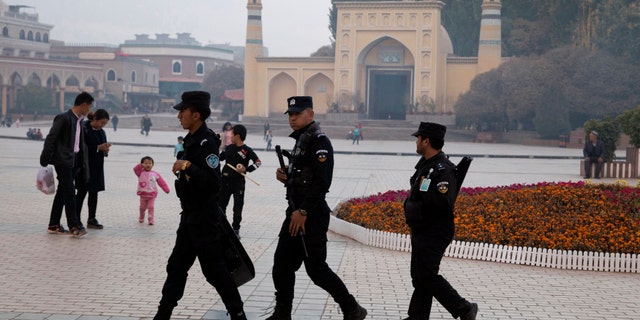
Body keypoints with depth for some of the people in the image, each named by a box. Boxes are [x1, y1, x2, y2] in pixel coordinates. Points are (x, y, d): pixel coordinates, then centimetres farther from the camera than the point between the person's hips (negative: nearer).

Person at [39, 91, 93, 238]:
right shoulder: (64, 118, -12)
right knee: (69, 193, -10)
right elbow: (50, 139, -12)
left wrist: (82, 165, 15)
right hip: (63, 161, -9)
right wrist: (45, 159, -14)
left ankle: (54, 225, 18)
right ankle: (75, 226, -10)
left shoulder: (78, 121, 14)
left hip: (74, 161, 9)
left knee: (62, 193, 11)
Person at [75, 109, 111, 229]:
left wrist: (105, 150, -7)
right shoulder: (84, 129, -12)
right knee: (82, 192, -2)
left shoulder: (101, 132, 11)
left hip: (97, 167, 7)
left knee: (94, 193, 9)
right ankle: (76, 220, 4)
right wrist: (98, 148, -21)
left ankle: (92, 220, 15)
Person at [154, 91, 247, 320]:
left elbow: (213, 183, -28)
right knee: (176, 266, 13)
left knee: (214, 270, -2)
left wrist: (188, 166, -30)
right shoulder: (192, 139, 11)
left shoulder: (207, 142, -20)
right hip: (191, 217, 10)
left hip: (205, 220, -10)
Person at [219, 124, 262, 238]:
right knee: (220, 205, 10)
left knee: (237, 208, 2)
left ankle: (236, 229, 12)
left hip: (238, 183, -5)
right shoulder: (229, 148, 6)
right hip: (225, 181, 5)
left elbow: (258, 162, -8)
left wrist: (246, 169, -18)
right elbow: (219, 158, 18)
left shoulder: (247, 150, -9)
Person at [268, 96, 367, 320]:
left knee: (316, 267, -4)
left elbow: (322, 182, -23)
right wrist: (285, 176, 4)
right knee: (282, 264, 11)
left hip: (311, 216, -10)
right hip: (296, 212, 10)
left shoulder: (319, 142, -14)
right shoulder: (301, 141, 16)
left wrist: (303, 211, -23)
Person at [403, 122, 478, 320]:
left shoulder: (443, 169, -20)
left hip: (434, 235, -10)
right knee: (419, 276, 12)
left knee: (427, 276, -8)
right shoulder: (425, 164, 11)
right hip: (421, 232, 10)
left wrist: (423, 191, -20)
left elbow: (445, 202, -29)